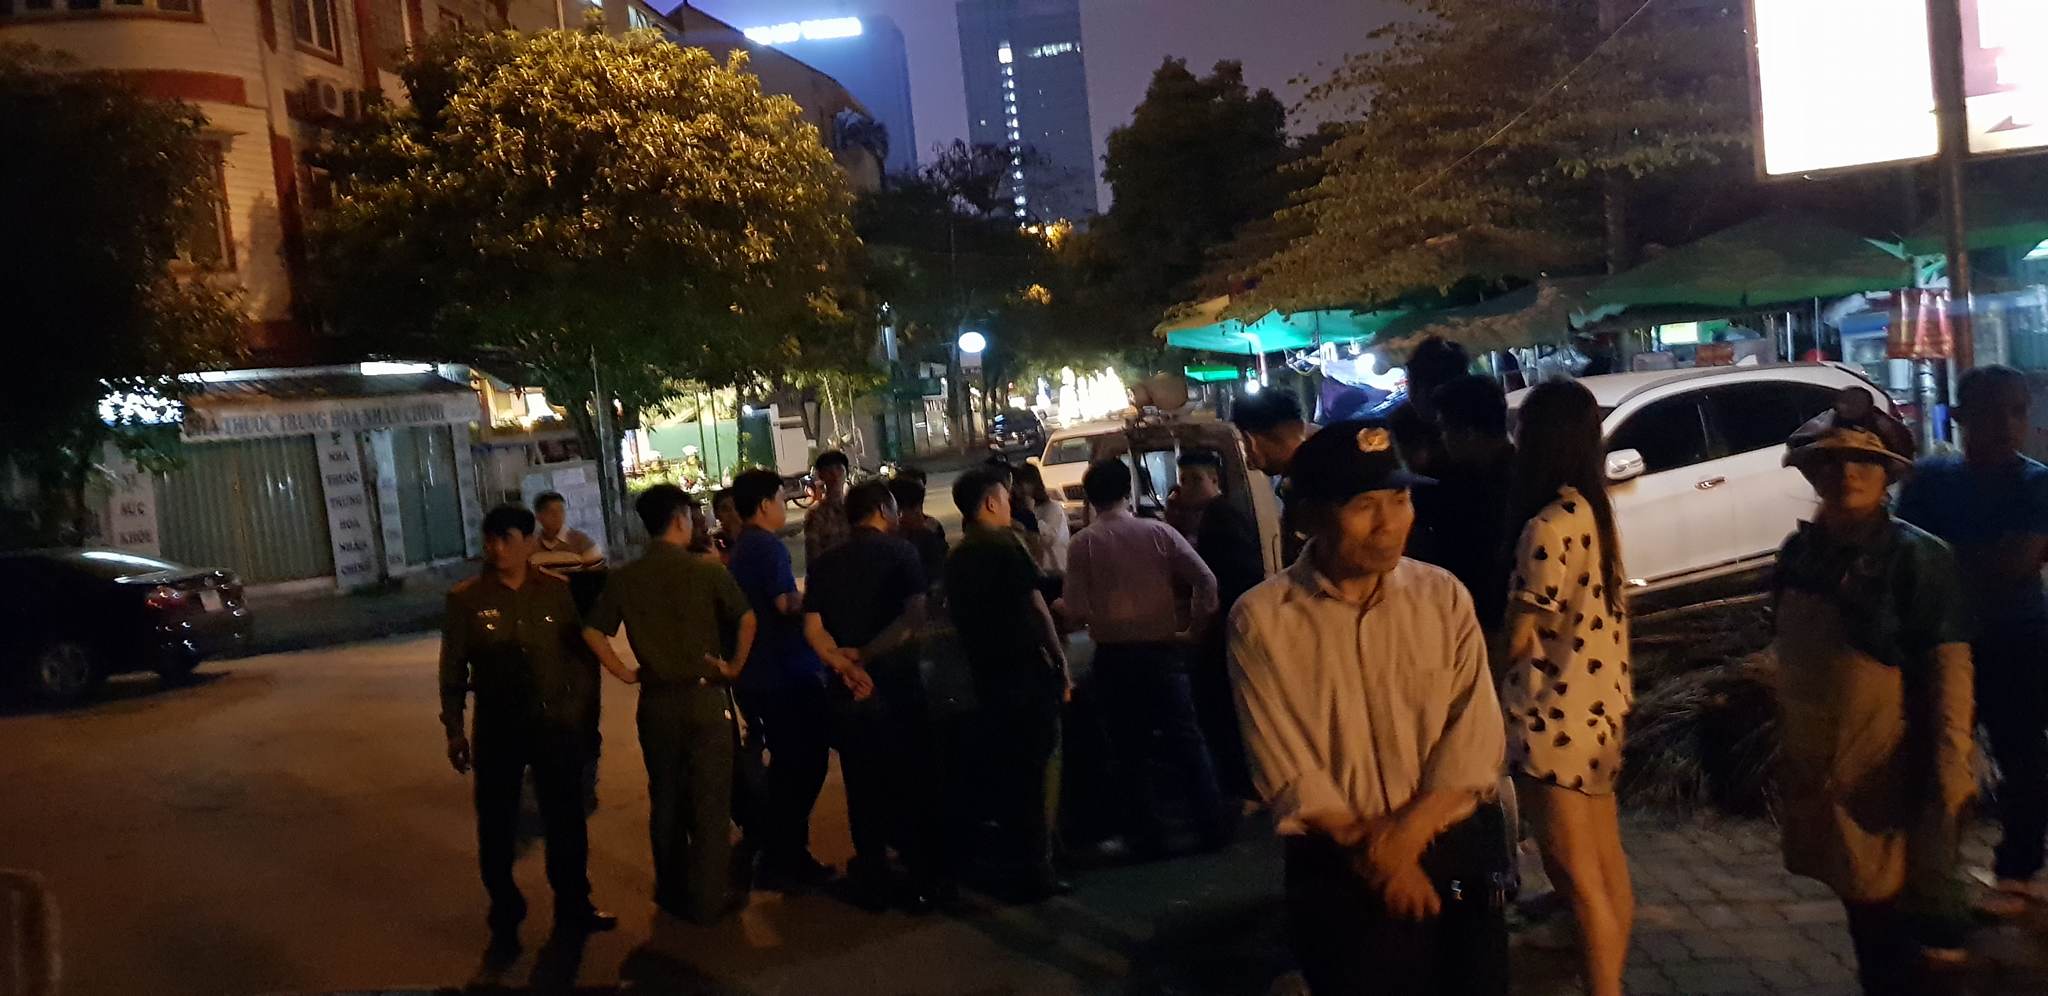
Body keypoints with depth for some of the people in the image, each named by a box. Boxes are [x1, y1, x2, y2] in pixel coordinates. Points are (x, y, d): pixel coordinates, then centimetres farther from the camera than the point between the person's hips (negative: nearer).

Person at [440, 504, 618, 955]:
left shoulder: (557, 590, -3)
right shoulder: (465, 598, -6)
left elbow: (582, 652, 2)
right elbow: (453, 669, -2)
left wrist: (579, 707, -2)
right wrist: (454, 730, -2)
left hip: (556, 724, 1)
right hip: (497, 727, -1)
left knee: (566, 819, 13)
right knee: (497, 827, 8)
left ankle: (572, 906, 32)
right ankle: (505, 920, 25)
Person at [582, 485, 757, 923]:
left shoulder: (626, 578, -1)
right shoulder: (706, 570, -10)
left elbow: (592, 632, -5)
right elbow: (747, 619, -17)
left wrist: (626, 672, 2)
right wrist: (734, 667, -6)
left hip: (656, 701, 4)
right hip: (705, 695, -3)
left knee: (665, 800, 17)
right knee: (710, 802, 6)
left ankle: (671, 894, 28)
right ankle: (706, 900, 10)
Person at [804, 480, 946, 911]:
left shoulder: (826, 564, 6)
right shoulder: (901, 552, -4)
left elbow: (812, 628, -4)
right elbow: (914, 617, -17)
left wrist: (846, 665, -14)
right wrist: (862, 654, -13)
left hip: (850, 692, 3)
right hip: (897, 684, -3)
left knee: (864, 789, 12)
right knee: (913, 786, 7)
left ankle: (873, 884, 19)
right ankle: (921, 885, 12)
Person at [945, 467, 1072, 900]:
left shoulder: (955, 559, 9)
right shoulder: (1005, 546, -11)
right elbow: (1036, 607, -13)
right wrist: (1060, 661, -6)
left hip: (985, 676, 7)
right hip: (1026, 670, -7)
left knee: (1001, 770, 14)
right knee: (1035, 771, 0)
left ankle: (1012, 865, 24)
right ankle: (1033, 872, 4)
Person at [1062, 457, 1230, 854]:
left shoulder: (1082, 544, -6)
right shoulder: (1158, 532, -2)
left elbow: (1077, 612, -10)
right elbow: (1205, 580, -8)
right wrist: (1195, 629, 2)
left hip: (1114, 656, -1)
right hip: (1162, 649, 1)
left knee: (1132, 748, 10)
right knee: (1186, 739, 11)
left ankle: (1151, 836, 13)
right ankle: (1213, 827, 13)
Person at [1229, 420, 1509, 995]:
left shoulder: (1445, 597, -1)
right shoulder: (1260, 621, -10)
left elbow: (1476, 735, -6)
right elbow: (1286, 770, -11)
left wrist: (1409, 831, -17)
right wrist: (1374, 850, -13)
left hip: (1459, 856, 2)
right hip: (1341, 873, -2)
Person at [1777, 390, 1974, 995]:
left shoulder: (1918, 558, -12)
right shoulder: (1801, 551, 4)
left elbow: (1949, 673, -14)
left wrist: (1949, 778, -18)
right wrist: (1785, 740, 15)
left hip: (1887, 776, -5)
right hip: (1817, 771, 5)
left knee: (1894, 929, 1)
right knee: (1864, 922, 18)